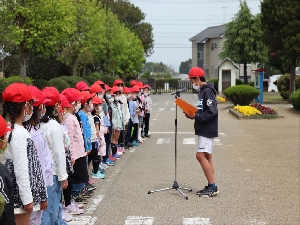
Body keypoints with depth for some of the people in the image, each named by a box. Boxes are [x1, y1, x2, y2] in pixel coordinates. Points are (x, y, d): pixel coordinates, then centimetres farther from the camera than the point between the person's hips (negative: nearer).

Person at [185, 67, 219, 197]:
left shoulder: (208, 91, -15)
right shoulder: (202, 91, 15)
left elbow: (212, 112, -22)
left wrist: (195, 116, -19)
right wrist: (193, 114, 3)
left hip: (207, 130, -10)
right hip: (204, 129, 10)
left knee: (201, 156, -12)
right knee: (207, 157, 10)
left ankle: (212, 187, -7)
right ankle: (211, 187, 14)